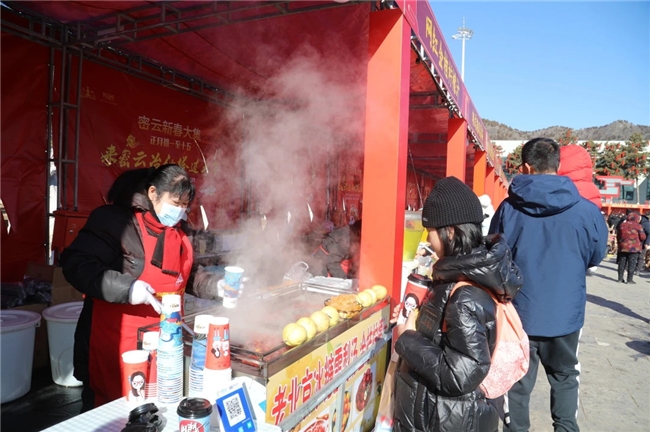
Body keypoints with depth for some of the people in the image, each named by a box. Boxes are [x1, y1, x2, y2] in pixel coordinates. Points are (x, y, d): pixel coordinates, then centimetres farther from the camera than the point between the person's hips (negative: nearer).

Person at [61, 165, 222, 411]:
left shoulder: (177, 233, 9)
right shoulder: (115, 220, -15)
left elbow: (189, 276, 18)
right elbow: (76, 264, -19)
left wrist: (216, 286, 1)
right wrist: (126, 288, -28)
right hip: (114, 345, -6)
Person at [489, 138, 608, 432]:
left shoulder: (508, 208, -11)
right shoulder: (586, 211, -10)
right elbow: (595, 257, 7)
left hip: (518, 312, 0)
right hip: (564, 313, 1)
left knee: (517, 382, 14)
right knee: (564, 377, 23)